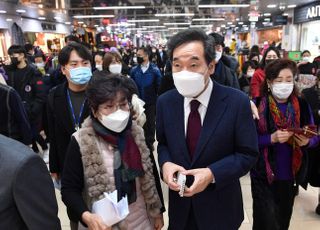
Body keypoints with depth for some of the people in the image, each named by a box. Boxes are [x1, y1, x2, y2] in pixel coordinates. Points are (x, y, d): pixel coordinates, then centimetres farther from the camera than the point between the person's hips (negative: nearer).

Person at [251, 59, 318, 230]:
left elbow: (314, 136, 6)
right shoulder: (257, 106, -11)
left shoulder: (302, 106, 0)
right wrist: (272, 138, -25)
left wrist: (307, 141, -16)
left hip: (290, 175, 4)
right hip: (264, 176, -4)